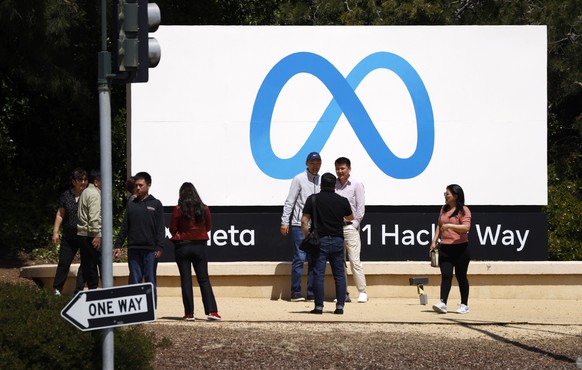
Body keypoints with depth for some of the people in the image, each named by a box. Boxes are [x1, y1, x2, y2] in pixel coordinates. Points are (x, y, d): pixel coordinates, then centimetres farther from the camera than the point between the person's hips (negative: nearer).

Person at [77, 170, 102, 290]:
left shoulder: (85, 192, 19)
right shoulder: (94, 194, -11)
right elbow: (94, 216, -20)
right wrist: (97, 235, -21)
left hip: (82, 234, 10)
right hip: (91, 234, -10)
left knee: (88, 264, 9)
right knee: (102, 261, -8)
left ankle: (92, 288, 11)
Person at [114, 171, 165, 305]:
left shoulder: (156, 204, 5)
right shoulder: (131, 204, 13)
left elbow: (160, 229, 1)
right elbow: (124, 227, 14)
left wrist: (159, 247, -10)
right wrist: (118, 245, 6)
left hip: (150, 250, -2)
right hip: (133, 249, 2)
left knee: (150, 281, 0)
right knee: (134, 280, 2)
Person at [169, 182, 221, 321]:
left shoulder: (178, 210, -10)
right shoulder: (204, 209, -3)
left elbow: (172, 229, -3)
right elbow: (208, 227, 9)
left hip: (182, 246, -2)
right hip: (200, 246, 2)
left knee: (186, 280, 3)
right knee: (204, 279, 6)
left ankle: (189, 313, 1)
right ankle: (211, 311, -4)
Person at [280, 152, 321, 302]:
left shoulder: (321, 181, 13)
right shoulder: (299, 179, -4)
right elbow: (289, 202, -5)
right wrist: (284, 222, -11)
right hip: (300, 225, -6)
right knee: (300, 258, -7)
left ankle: (312, 293, 9)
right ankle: (296, 293, -4)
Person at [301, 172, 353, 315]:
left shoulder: (313, 199, -2)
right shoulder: (342, 201, 4)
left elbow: (304, 220, -6)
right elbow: (350, 218, 23)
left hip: (319, 240, -2)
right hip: (337, 241, 2)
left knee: (318, 274, -1)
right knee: (339, 275, 8)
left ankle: (319, 306, -3)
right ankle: (340, 306, 4)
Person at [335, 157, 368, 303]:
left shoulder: (356, 184, 1)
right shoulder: (333, 185, 12)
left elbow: (361, 207, -2)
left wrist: (354, 224, -9)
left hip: (350, 227, -4)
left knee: (354, 260, -9)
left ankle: (362, 292, -6)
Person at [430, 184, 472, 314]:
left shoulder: (464, 210, -7)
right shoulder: (444, 209, 14)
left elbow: (466, 227, -19)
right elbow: (439, 226, 22)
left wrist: (449, 225, -27)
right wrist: (434, 241, 14)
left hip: (460, 248, -5)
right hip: (445, 248, 5)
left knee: (461, 277, 4)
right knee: (446, 275, -7)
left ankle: (464, 305, 13)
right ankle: (442, 303, -16)